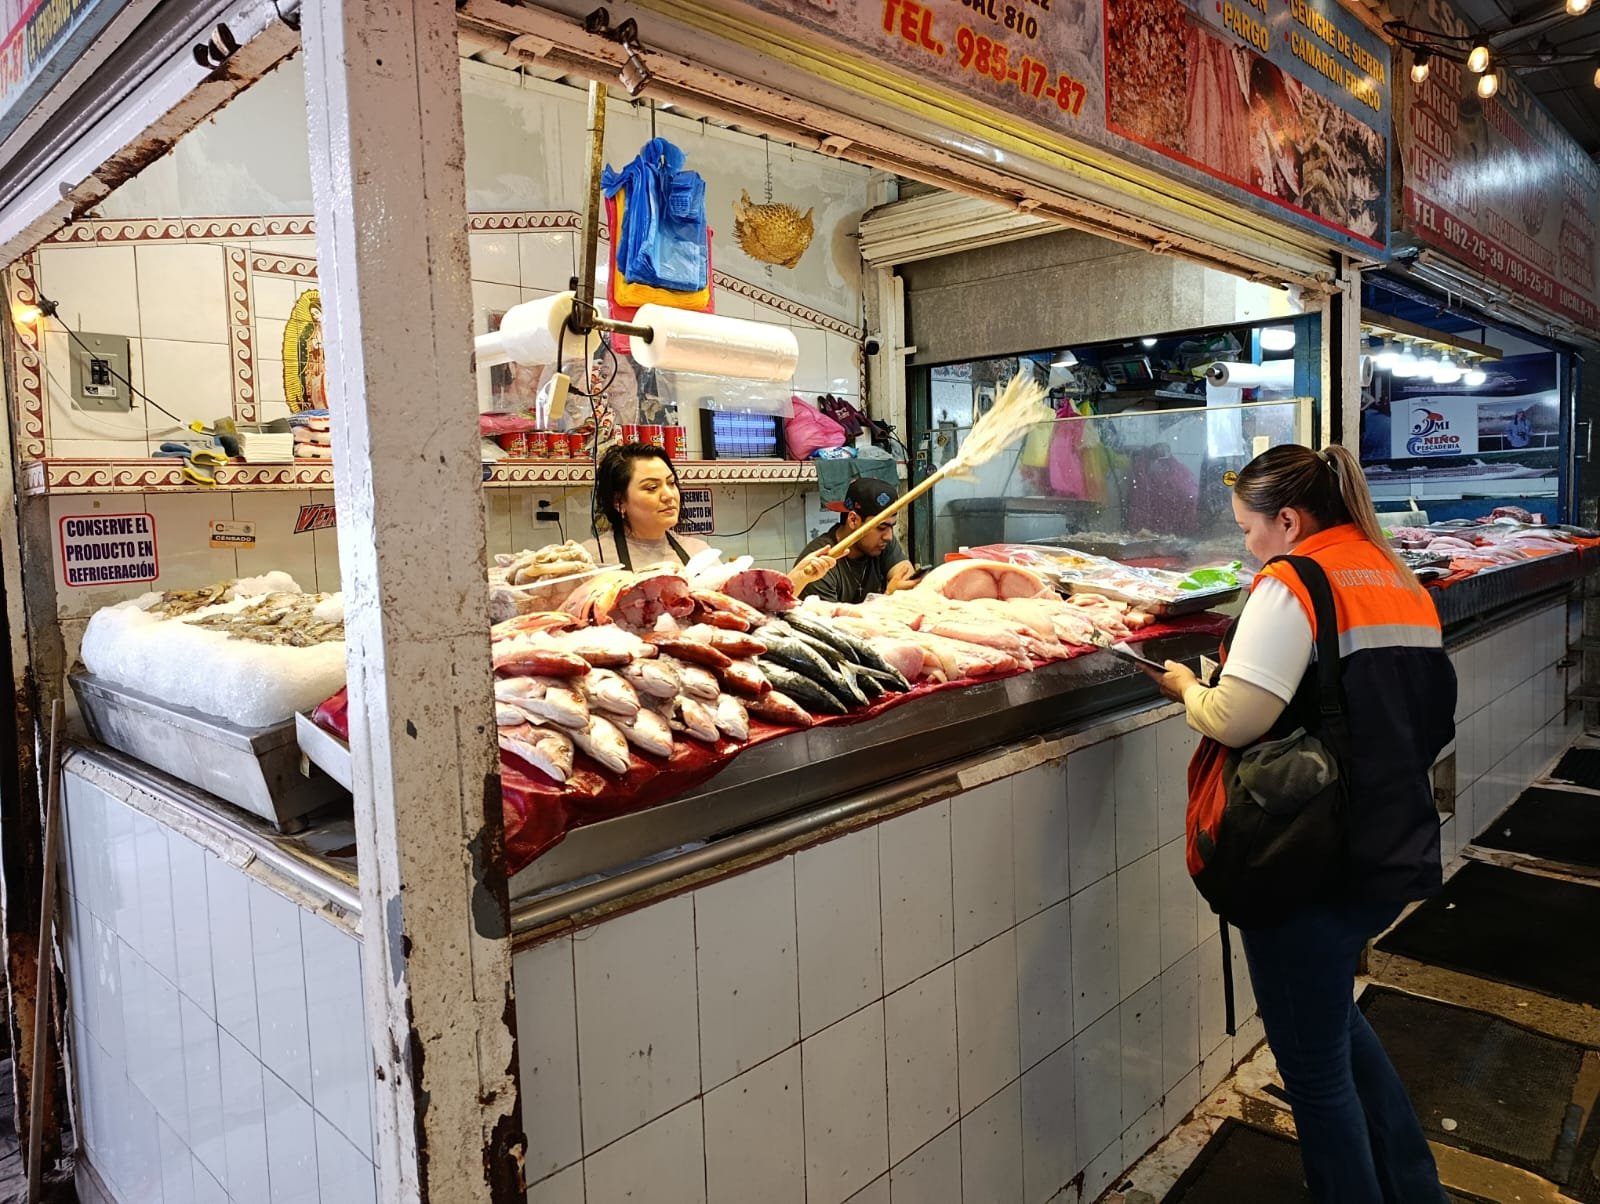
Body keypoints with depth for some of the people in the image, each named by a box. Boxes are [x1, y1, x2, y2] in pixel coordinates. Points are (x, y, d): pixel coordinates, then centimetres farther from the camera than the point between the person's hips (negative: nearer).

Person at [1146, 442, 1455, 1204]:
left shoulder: (1292, 584, -16)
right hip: (1397, 850, 9)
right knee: (1329, 1009, 30)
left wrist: (1187, 689, -7)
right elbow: (1432, 717, 16)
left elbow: (1236, 719, -26)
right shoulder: (1401, 582, 10)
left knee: (1314, 1067, 8)